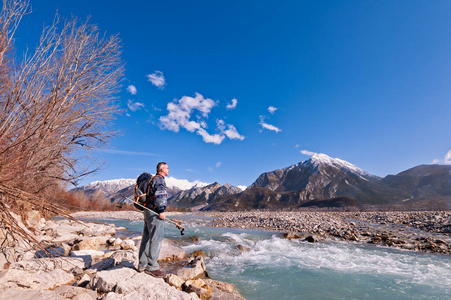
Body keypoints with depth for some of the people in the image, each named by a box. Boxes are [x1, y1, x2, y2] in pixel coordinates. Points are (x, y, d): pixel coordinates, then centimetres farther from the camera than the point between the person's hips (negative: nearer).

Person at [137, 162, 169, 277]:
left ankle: (142, 265, 22)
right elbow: (160, 195, -24)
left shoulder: (153, 179, 21)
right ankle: (152, 267, -1)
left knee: (147, 238, 14)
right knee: (156, 239, -6)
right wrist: (161, 210, -22)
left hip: (148, 211, 10)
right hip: (155, 212, -10)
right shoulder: (159, 179, -11)